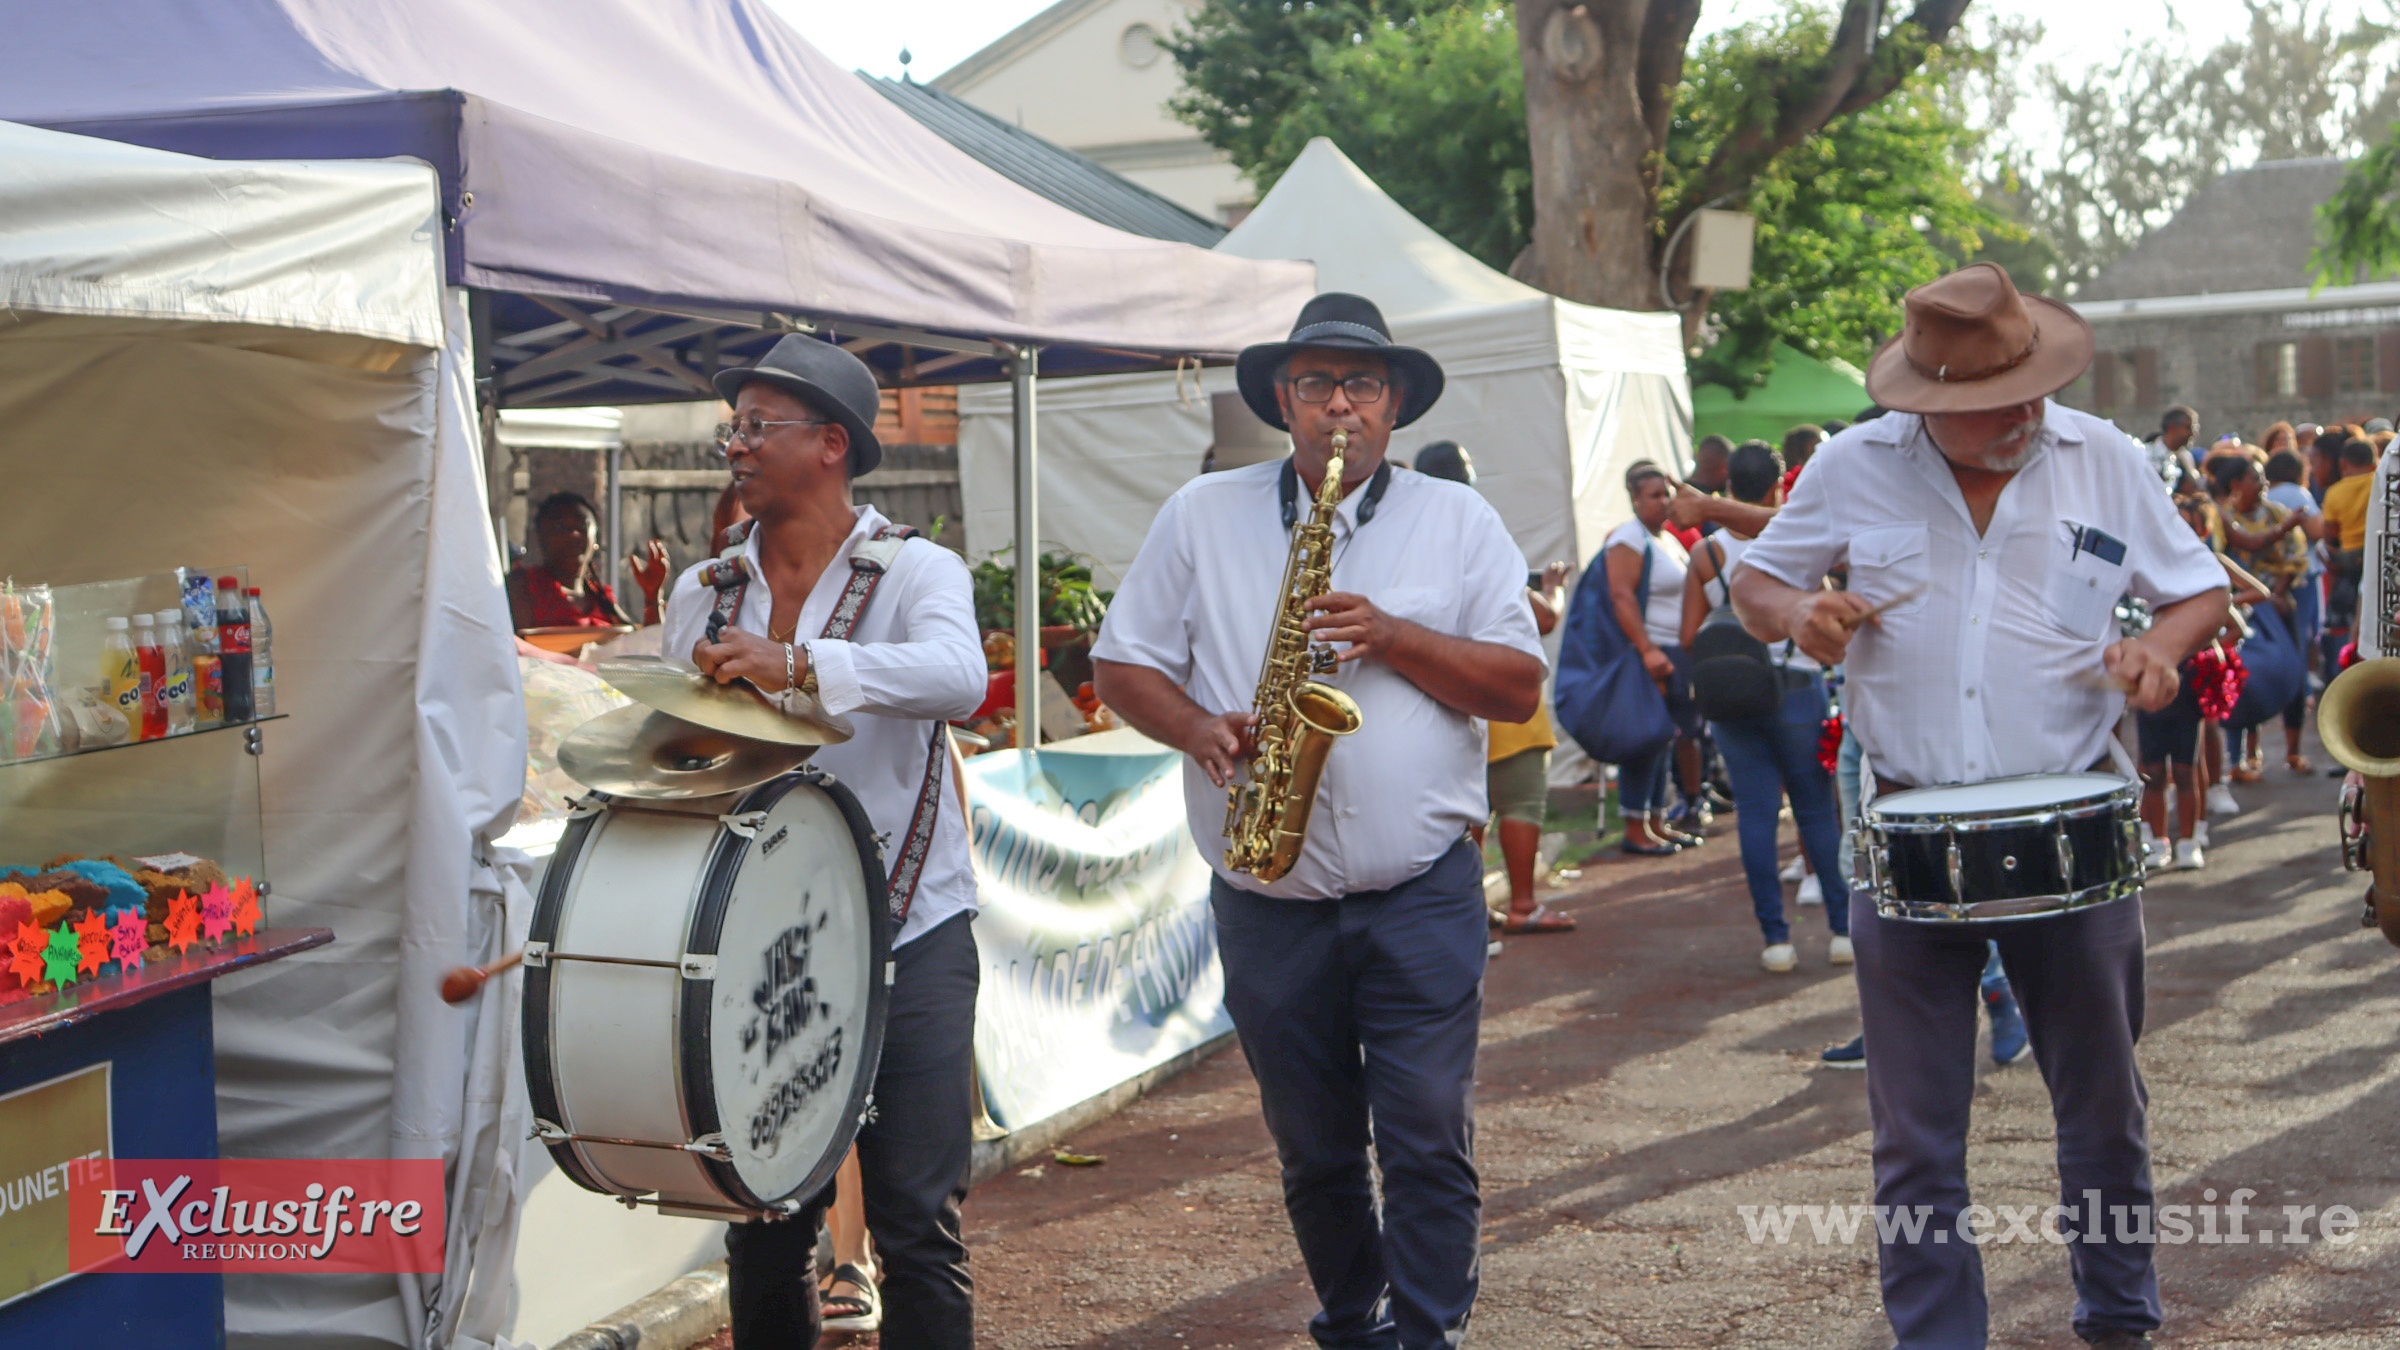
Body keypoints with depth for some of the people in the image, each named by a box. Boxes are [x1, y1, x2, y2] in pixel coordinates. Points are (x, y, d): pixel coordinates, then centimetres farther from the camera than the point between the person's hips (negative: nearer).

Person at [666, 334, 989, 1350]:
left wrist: (795, 666, -37)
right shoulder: (702, 595, 11)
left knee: (917, 1220, -2)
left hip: (906, 932, -4)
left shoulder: (916, 572, -4)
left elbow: (956, 677, -25)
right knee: (765, 1222, 9)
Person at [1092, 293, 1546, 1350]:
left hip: (1422, 899, -1)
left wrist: (1393, 638, -14)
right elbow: (1123, 665, 7)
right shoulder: (1202, 517, 6)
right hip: (1267, 902, 2)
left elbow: (1518, 687, -1)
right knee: (1314, 1152, 13)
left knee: (1428, 1141, -5)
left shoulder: (1458, 519, 4)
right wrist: (1196, 728, -12)